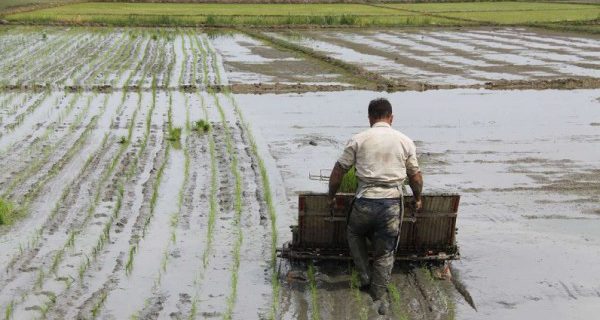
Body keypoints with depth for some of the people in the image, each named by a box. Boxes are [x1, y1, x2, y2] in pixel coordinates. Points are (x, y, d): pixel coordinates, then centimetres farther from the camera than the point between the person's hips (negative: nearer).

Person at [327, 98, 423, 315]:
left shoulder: (358, 140, 0)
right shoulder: (405, 141, 6)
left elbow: (338, 171, 4)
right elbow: (415, 176, 13)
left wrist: (331, 197, 19)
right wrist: (417, 199, 30)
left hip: (365, 202, -1)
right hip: (392, 203, 1)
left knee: (355, 234, 29)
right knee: (385, 252, 13)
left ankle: (365, 276, 22)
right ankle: (380, 297, 15)